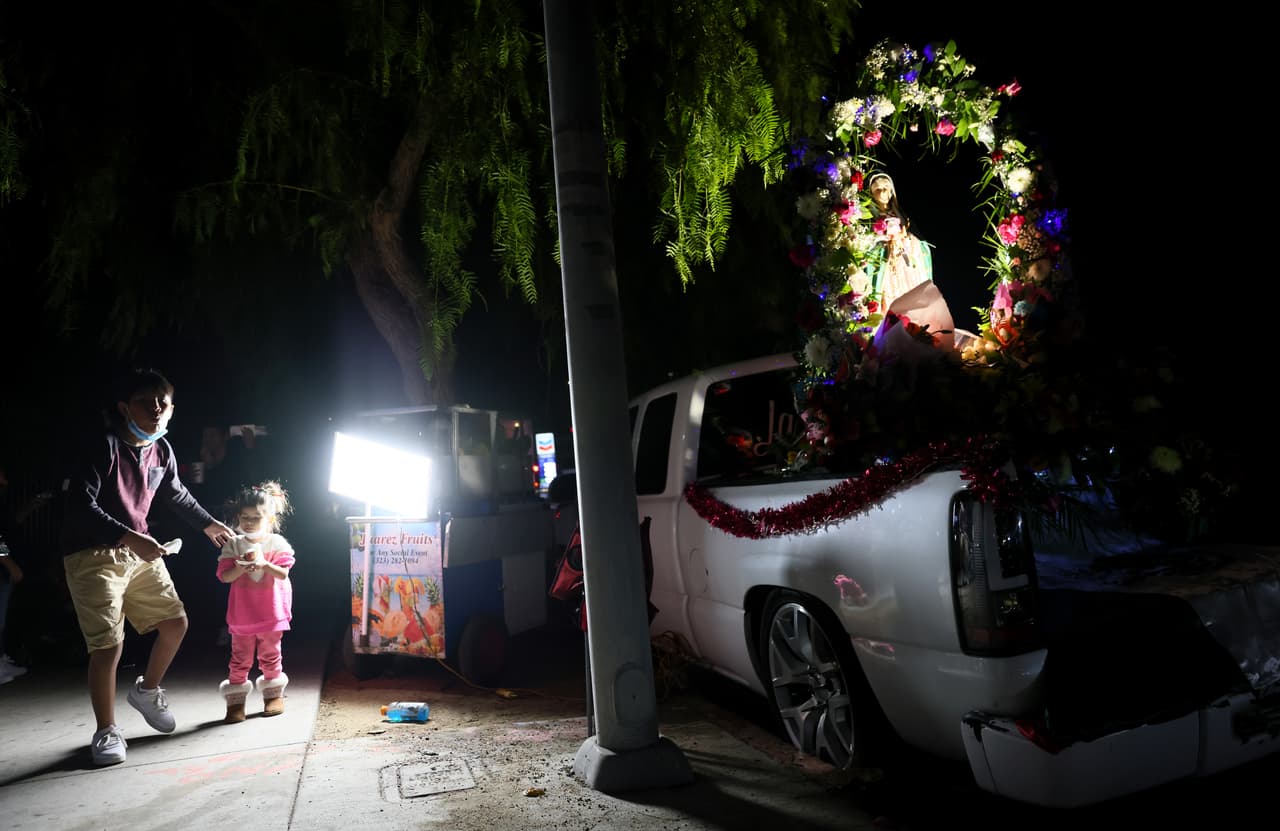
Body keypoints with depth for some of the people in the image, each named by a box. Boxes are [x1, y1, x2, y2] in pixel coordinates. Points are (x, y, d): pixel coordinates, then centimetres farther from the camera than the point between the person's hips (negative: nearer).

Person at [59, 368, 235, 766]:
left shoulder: (162, 451, 3)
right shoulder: (104, 447, -19)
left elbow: (175, 495, 21)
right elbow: (80, 506, -25)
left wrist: (208, 523, 31)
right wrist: (129, 538, -33)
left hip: (139, 551, 7)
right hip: (92, 554, -7)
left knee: (175, 621, 8)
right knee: (109, 644, -8)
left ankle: (147, 690, 33)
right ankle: (106, 731, 10)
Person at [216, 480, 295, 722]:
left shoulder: (277, 543, -4)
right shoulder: (233, 545, -1)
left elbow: (283, 573, -11)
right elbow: (225, 576, -7)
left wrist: (263, 563, -25)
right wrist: (241, 566, -24)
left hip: (271, 612, 0)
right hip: (242, 614, 1)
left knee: (270, 656, 12)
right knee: (240, 658, 6)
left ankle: (274, 694, 27)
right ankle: (236, 700, 17)